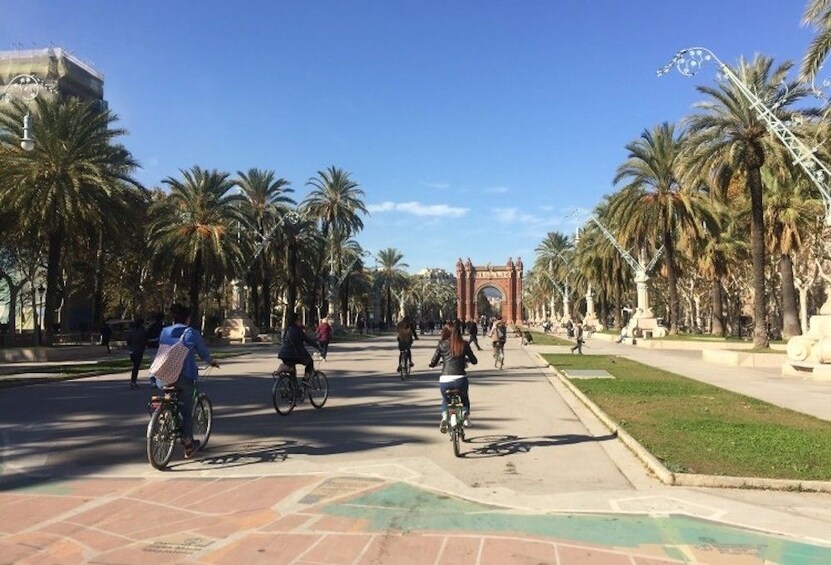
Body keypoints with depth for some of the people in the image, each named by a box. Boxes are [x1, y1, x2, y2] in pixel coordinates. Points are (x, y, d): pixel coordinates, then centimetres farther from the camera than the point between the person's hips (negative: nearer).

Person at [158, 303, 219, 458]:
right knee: (187, 410, 3)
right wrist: (212, 362, 24)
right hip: (185, 376, -4)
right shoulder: (192, 333, -4)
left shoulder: (164, 332, 9)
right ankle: (188, 443, 7)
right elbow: (203, 353, 4)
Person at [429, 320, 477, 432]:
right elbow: (474, 361, 15)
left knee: (445, 400, 29)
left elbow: (433, 363, 5)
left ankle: (444, 417, 5)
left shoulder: (442, 344, 5)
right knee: (464, 398, 33)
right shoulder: (464, 344, 7)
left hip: (445, 380, 0)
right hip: (460, 379, 0)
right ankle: (466, 417, 13)